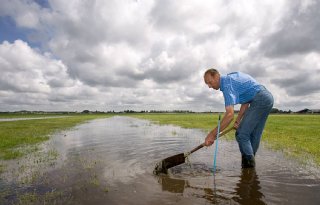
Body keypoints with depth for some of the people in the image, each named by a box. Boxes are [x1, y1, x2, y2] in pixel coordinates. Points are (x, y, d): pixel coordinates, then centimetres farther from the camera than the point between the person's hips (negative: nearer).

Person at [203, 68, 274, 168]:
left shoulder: (227, 84, -16)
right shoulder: (230, 78, 14)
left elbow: (230, 114, -27)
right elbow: (246, 101, 17)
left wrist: (212, 134, -26)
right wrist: (238, 121, 11)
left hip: (260, 100, -10)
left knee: (241, 134, -8)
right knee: (254, 136, 13)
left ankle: (249, 165, 0)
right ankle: (250, 164, 22)